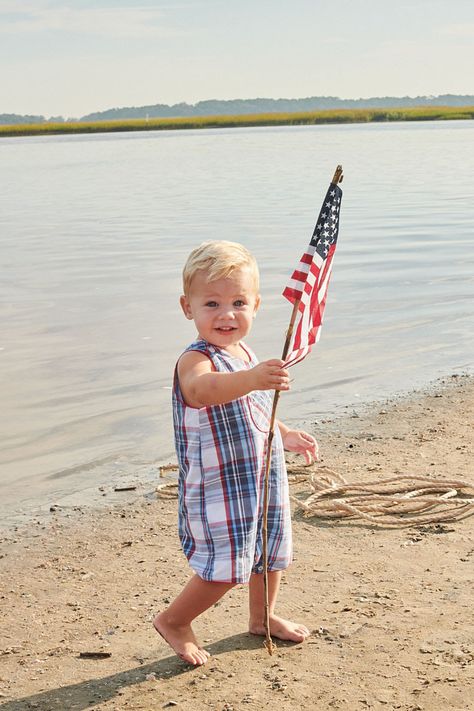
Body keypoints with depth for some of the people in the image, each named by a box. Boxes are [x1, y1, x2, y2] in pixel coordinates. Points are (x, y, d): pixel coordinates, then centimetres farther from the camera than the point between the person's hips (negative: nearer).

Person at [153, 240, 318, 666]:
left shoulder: (244, 354, 7)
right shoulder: (195, 360, -23)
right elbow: (203, 390, -49)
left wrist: (286, 435, 18)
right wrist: (252, 378, -65)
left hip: (263, 475, 9)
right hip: (220, 484, -9)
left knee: (272, 549, 21)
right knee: (226, 566, -7)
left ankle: (263, 617, 46)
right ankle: (173, 622, 17)